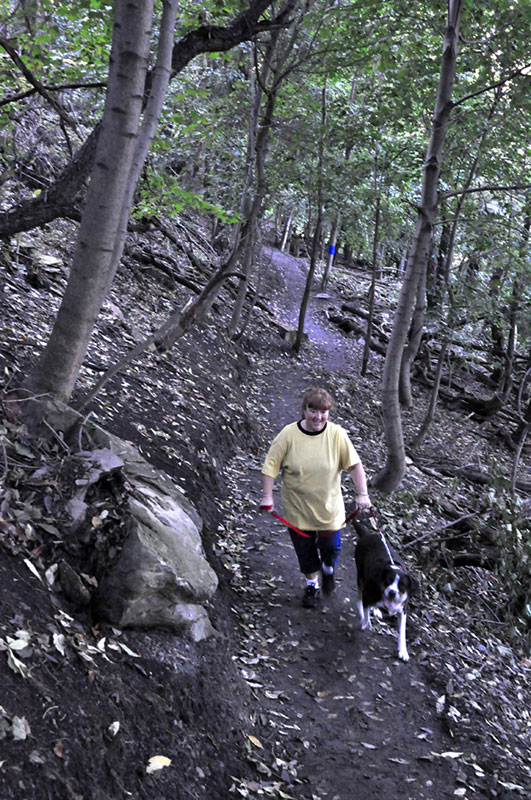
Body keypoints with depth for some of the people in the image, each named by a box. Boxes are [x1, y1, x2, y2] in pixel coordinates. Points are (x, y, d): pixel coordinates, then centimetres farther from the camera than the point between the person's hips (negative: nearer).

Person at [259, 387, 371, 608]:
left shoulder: (337, 434, -12)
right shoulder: (289, 434, -13)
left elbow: (354, 465, -7)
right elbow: (271, 466, -8)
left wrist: (362, 494, -11)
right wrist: (267, 496, -10)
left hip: (329, 507, 0)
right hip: (297, 508, 0)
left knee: (330, 546, 10)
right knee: (304, 549, 12)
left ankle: (328, 569, 45)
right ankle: (312, 584, 38)